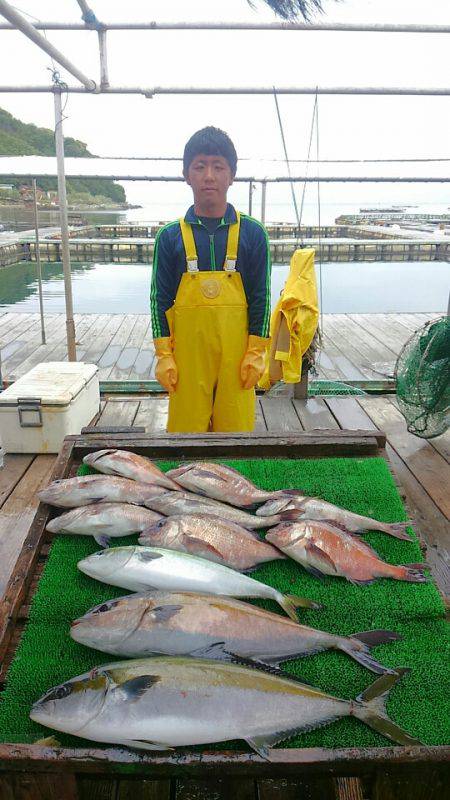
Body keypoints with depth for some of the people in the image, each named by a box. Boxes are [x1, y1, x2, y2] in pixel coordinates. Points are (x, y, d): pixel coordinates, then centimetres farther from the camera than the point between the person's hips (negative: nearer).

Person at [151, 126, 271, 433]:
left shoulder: (252, 233, 2)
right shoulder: (170, 236, 3)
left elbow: (261, 297, 4)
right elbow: (160, 299, 5)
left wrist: (256, 353, -1)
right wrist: (163, 355, 0)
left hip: (236, 354, 0)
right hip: (187, 353, 0)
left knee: (235, 430, 6)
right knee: (186, 431, 6)